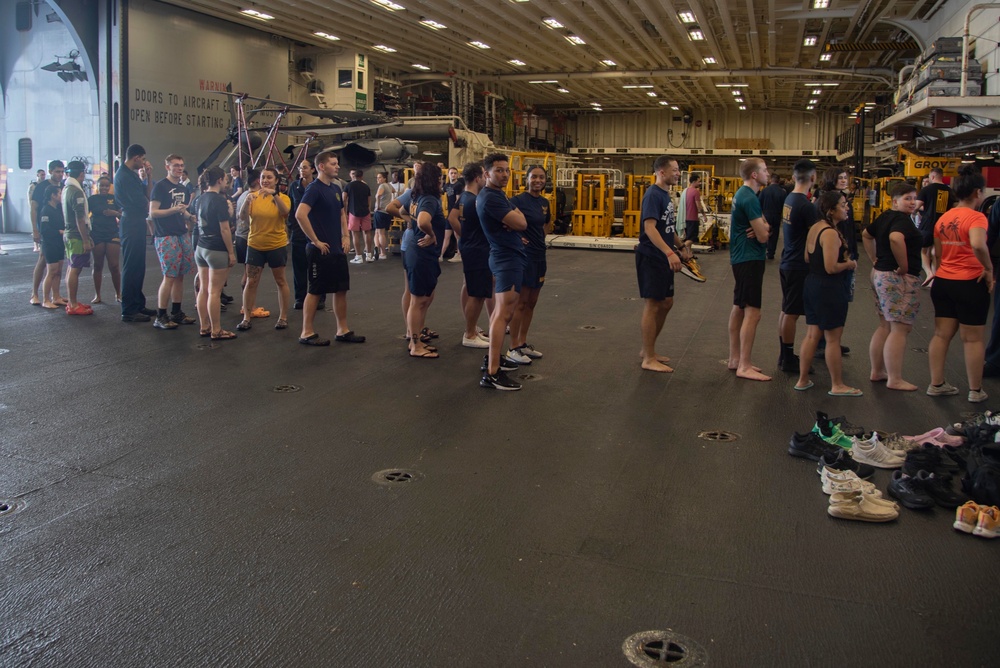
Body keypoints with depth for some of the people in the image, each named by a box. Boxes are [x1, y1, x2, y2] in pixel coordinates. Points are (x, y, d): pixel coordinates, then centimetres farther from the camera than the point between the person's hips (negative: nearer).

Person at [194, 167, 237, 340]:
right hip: (217, 251, -8)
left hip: (201, 248, 8)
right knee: (214, 292, -2)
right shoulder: (220, 200, -14)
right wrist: (231, 253, -11)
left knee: (203, 289, 12)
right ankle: (216, 331, 4)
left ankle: (204, 327, 19)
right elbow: (225, 230, -16)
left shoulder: (201, 199, 9)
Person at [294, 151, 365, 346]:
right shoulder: (314, 188, -14)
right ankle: (307, 333, 9)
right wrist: (316, 241, -21)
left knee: (341, 289, 11)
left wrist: (346, 236, 12)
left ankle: (343, 330, 20)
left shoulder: (336, 189, 12)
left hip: (338, 249, 8)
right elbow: (300, 214, -26)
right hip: (321, 250, -8)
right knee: (315, 291, 0)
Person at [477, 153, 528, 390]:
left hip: (505, 255, 11)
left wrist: (513, 218, -9)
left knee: (500, 310, 16)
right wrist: (516, 215, 0)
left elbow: (518, 220, 13)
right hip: (508, 258, -11)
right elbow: (521, 223, -22)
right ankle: (492, 373, -17)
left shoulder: (496, 195, 15)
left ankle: (492, 358, 25)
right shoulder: (491, 197, -19)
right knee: (504, 313, -14)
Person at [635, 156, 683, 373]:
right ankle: (648, 359, 3)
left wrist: (680, 245, 22)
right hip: (650, 258, -10)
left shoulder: (666, 195, 14)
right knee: (652, 305, -5)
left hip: (662, 259, 10)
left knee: (666, 303, 14)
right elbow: (649, 228, -26)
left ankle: (648, 350, 26)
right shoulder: (653, 194, -15)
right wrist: (670, 253, -33)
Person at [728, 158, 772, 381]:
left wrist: (762, 227, -8)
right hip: (750, 259, -11)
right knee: (752, 313, -10)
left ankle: (735, 359, 24)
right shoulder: (750, 198, -18)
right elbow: (763, 235, -19)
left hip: (741, 257, 11)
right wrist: (764, 228, 4)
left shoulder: (742, 194, 14)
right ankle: (744, 367, -8)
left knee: (739, 308, 15)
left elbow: (760, 227, 15)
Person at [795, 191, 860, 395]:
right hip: (829, 289, -9)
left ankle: (803, 380, 20)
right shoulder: (831, 233, -21)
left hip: (812, 284, 9)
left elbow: (807, 258, 16)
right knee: (833, 338, 2)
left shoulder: (815, 228, 7)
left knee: (811, 335, 14)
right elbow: (831, 267, -24)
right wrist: (850, 264, -8)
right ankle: (837, 386, 13)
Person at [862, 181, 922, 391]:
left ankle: (877, 372, 24)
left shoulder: (885, 217, 11)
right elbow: (896, 238, -37)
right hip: (899, 279, -10)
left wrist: (875, 259, 21)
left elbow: (866, 235, 26)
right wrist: (904, 266, -24)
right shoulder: (902, 220, -17)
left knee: (885, 327, 17)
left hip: (880, 274, 10)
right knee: (899, 329, -4)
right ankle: (895, 380, 0)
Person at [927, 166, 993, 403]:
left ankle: (936, 384, 17)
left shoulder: (943, 218, 8)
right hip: (970, 284, -6)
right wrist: (988, 268, -21)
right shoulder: (976, 217, -15)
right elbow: (978, 244, -35)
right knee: (973, 339, 4)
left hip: (943, 282, 7)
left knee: (941, 335, 12)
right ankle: (975, 391, 14)